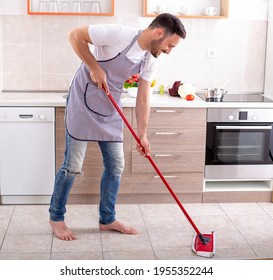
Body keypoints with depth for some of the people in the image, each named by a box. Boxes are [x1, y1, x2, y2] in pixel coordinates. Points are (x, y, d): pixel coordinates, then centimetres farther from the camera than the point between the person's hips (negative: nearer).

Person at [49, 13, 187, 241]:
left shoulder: (151, 61, -1)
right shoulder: (118, 34, -23)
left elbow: (143, 98, 3)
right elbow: (75, 36, -16)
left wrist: (142, 135, -2)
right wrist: (95, 68, -19)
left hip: (110, 110, 7)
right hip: (83, 103, -7)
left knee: (116, 165, 8)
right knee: (73, 166, -2)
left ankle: (107, 219, 24)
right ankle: (56, 218, 17)